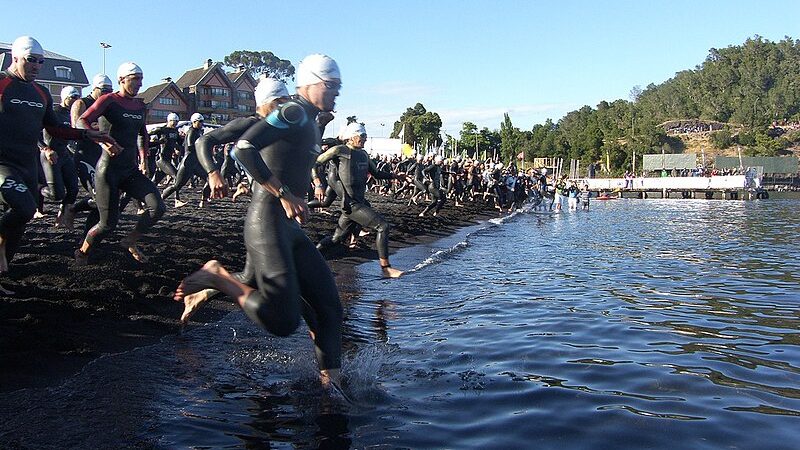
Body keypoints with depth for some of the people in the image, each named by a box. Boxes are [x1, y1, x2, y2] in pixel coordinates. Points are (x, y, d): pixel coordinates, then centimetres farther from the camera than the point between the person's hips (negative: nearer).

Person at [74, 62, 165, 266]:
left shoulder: (140, 106, 11)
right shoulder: (109, 100, -7)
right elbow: (82, 122, -18)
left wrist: (143, 158, 19)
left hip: (131, 170, 6)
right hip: (109, 170, -6)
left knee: (157, 208, -12)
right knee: (108, 223, -5)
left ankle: (131, 241, 11)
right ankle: (82, 252, 23)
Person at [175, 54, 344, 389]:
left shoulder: (310, 124, 21)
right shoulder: (295, 112, -10)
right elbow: (244, 148, -23)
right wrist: (284, 195, -21)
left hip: (290, 228, 10)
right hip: (268, 220, -10)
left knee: (328, 307, 5)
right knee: (283, 321, -17)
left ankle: (331, 382, 8)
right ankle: (217, 277, 0)